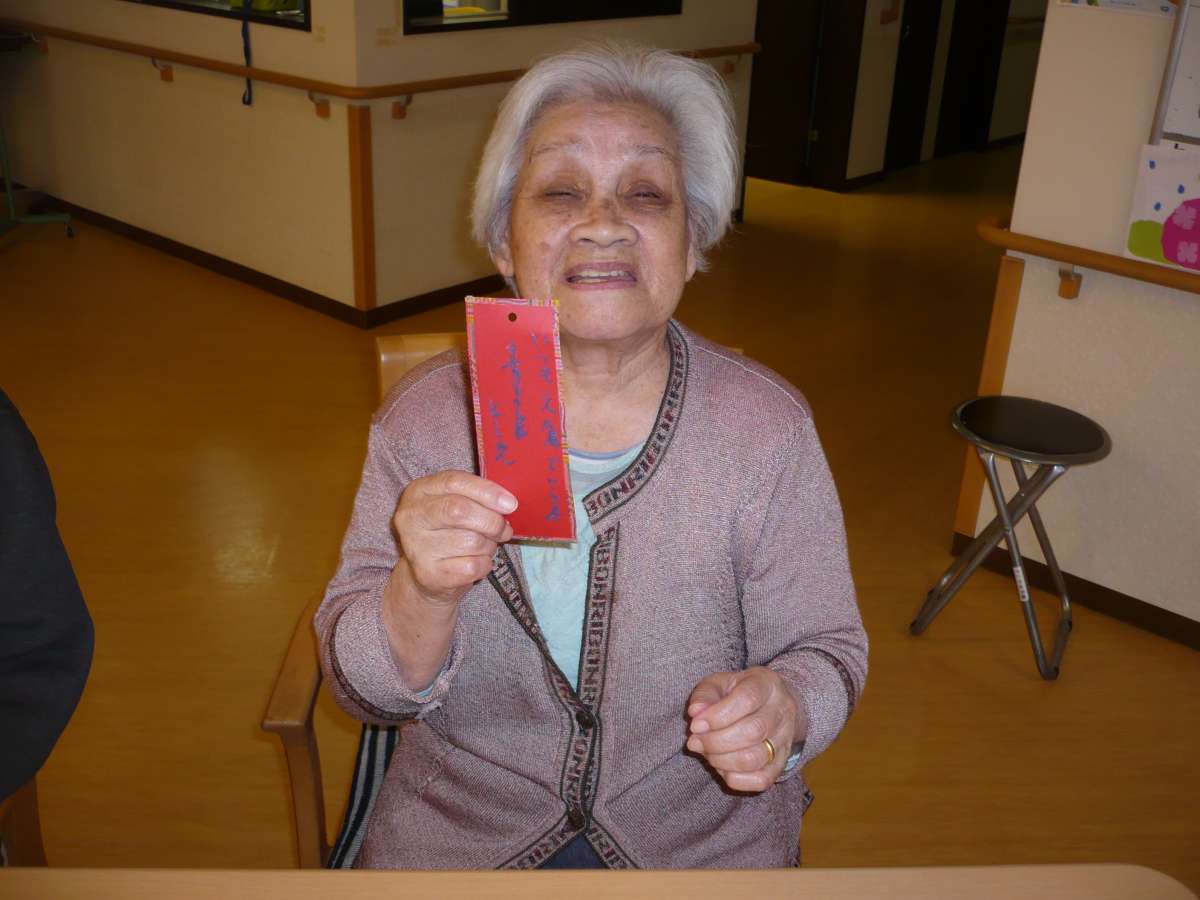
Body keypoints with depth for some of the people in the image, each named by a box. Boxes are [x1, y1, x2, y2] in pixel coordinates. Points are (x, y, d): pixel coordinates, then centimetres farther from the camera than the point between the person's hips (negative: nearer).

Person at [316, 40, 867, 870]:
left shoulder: (768, 428, -14)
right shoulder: (424, 418, -11)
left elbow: (827, 651, -5)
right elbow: (363, 687, -9)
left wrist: (782, 708, -27)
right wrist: (423, 593, -30)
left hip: (707, 836, 0)